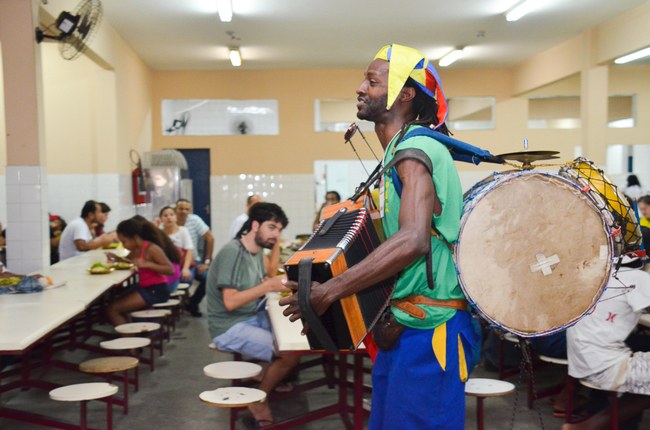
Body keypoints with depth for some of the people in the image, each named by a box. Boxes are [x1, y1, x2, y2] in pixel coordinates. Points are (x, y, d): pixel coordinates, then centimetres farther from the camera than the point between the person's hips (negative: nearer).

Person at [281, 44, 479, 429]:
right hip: (405, 325, 10)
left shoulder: (414, 149, -16)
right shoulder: (401, 150, 15)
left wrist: (327, 292, -26)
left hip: (428, 328, -10)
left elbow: (413, 240, -30)